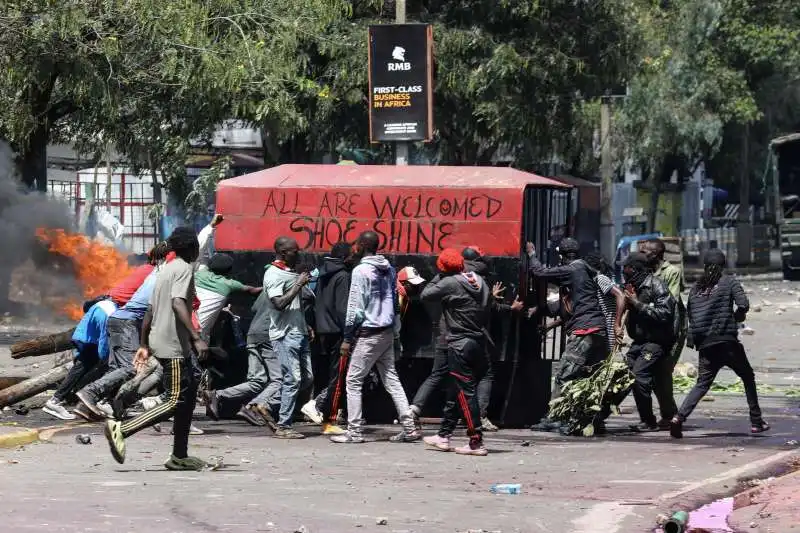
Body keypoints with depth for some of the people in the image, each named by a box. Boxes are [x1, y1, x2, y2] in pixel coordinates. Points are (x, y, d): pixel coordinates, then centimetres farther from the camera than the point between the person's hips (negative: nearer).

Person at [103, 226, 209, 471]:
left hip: (161, 341, 10)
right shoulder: (184, 269, -11)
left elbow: (150, 311, 18)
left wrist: (144, 345, 23)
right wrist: (197, 338, -32)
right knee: (176, 401, -11)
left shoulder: (166, 269, 17)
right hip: (174, 346, -10)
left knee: (189, 393, 13)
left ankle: (180, 456, 14)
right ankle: (121, 430, -18)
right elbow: (178, 304, -25)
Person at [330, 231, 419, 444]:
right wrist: (395, 330, 18)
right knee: (391, 380, 10)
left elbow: (355, 307, -14)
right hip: (387, 332, 7)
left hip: (368, 334, -7)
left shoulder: (361, 271, -12)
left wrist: (347, 338, -9)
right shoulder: (389, 270, 11)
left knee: (354, 381, -1)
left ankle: (354, 432, -3)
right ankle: (408, 428, 5)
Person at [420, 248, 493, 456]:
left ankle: (477, 442, -10)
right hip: (479, 343, 8)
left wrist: (438, 277, 6)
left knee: (466, 393, -6)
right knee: (455, 392, 17)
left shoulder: (449, 283, -12)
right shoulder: (479, 281, 8)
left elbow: (425, 295, -6)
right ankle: (444, 436, 26)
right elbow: (488, 308, 12)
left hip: (460, 345, -8)